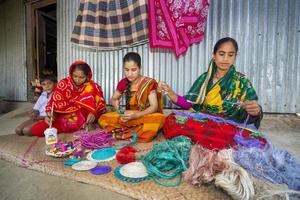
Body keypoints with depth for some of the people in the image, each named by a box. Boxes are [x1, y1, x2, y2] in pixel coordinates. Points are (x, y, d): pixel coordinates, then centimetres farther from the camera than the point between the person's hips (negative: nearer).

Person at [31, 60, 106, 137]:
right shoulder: (64, 84, -7)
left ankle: (86, 125, -17)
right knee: (36, 129, -15)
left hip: (83, 118, -2)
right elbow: (54, 102, -6)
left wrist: (94, 113, -27)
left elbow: (101, 104, -8)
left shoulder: (93, 87, -8)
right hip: (64, 118, 2)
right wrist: (49, 114, -24)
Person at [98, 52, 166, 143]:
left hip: (146, 117, -3)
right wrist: (115, 103, -14)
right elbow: (112, 99, 11)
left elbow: (154, 106, -16)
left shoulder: (149, 83, -11)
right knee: (103, 119, -19)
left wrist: (137, 114, -33)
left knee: (160, 119, -37)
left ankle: (124, 133, -24)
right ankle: (141, 132, -22)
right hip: (129, 117, 3)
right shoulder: (123, 83, 0)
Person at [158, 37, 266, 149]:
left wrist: (256, 111, -28)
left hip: (228, 126, -1)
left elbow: (251, 113, -4)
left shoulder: (241, 81, 3)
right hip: (201, 122, 2)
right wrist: (169, 92, -10)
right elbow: (189, 104, 4)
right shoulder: (204, 78, 8)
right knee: (172, 121, -26)